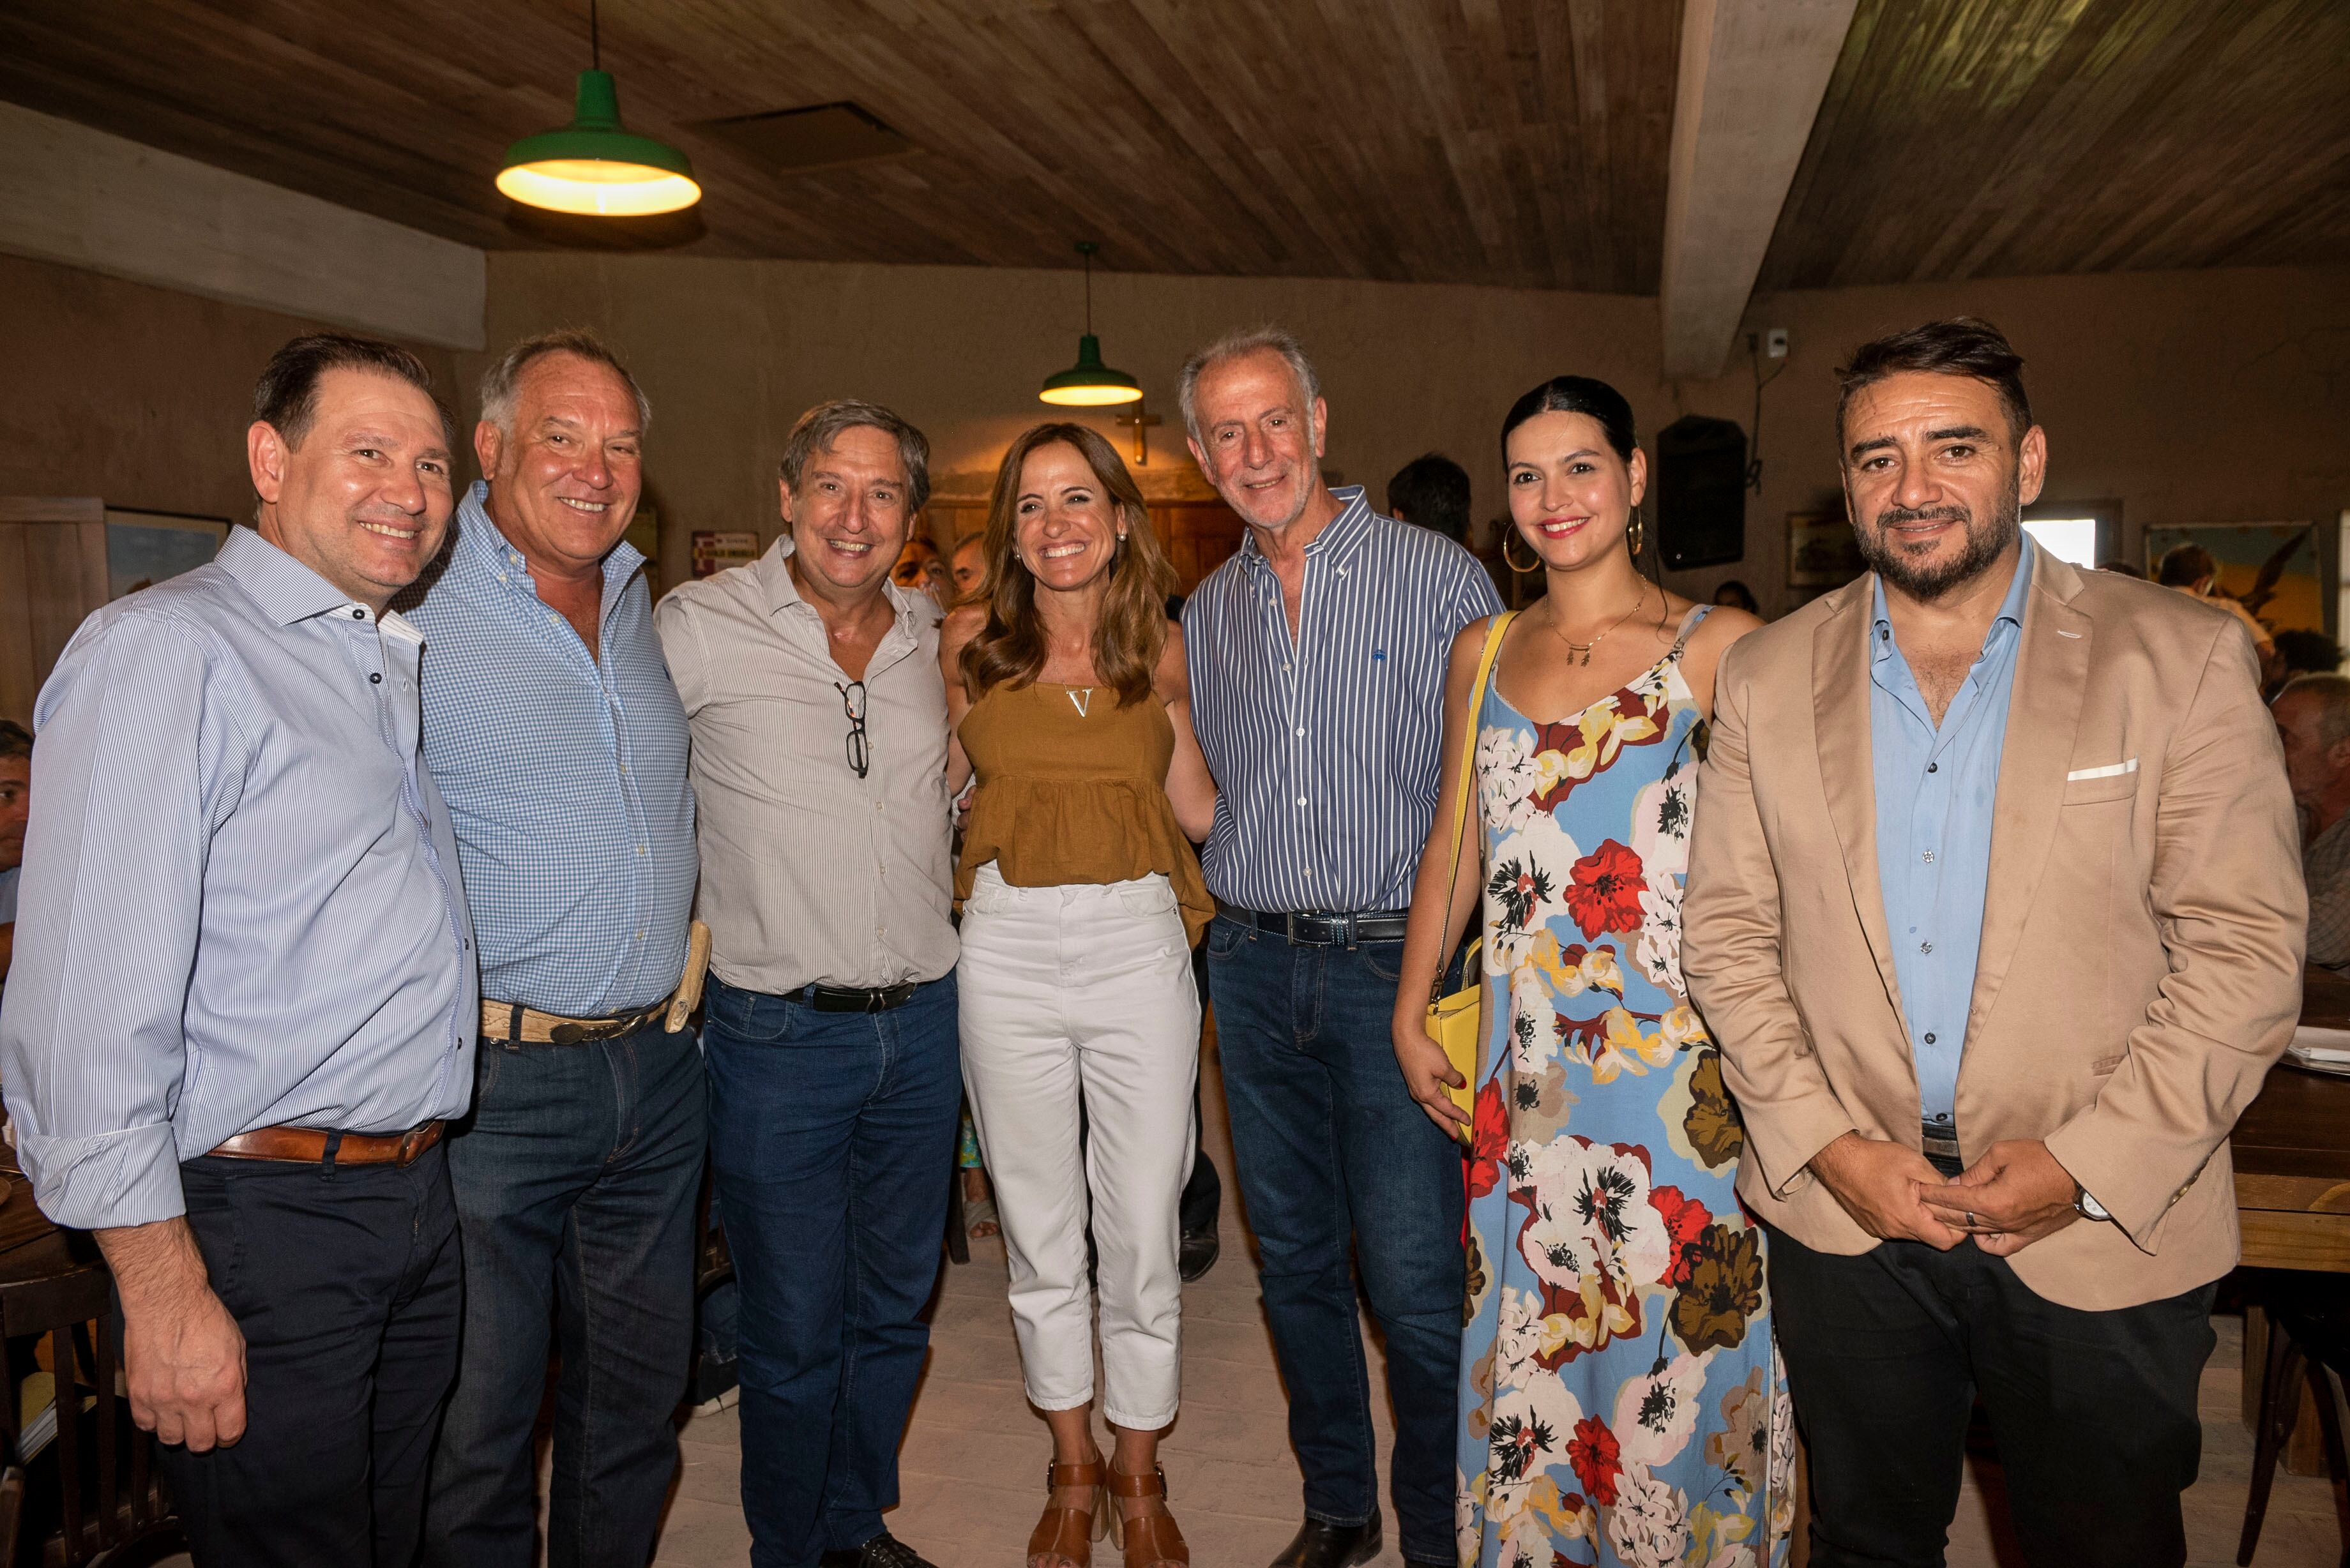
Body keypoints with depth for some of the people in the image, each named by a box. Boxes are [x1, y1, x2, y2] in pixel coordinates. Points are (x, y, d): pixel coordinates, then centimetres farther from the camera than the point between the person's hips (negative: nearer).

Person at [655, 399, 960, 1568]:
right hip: (779, 1032, -4)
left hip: (922, 1023, 5)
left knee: (893, 1310, 18)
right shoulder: (697, 625, -8)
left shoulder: (935, 638, 6)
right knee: (793, 1334, 8)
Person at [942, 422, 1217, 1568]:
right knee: (1039, 1234, 12)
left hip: (1138, 944, 0)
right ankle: (1073, 1467, 34)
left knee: (1143, 1234, 5)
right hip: (1009, 947, 0)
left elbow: (1198, 808, 9)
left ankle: (1140, 1475, 29)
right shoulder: (973, 642, 3)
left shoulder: (1159, 647, 5)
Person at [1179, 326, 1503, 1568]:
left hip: (1395, 962, -4)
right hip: (1254, 966, 5)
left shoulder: (1438, 577, -4)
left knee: (1413, 1278, -2)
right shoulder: (1206, 616, 10)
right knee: (1295, 1257, 15)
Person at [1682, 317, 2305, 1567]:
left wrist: (2088, 1164, -15)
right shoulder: (1766, 678, 1)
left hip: (2107, 1237, -1)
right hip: (1839, 1216, 2)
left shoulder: (2181, 658, -5)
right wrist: (1825, 1144, -9)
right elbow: (1726, 934, 1)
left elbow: (2244, 947, -8)